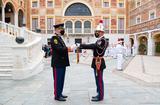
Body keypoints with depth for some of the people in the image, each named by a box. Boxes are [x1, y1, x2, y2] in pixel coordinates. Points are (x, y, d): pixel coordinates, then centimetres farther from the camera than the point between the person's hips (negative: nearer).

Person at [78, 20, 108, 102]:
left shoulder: (103, 40, -16)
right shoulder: (100, 40, 16)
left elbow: (93, 46, -29)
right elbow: (94, 47, 10)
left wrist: (81, 46, -29)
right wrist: (83, 46, -2)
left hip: (99, 62, -10)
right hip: (97, 62, 10)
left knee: (99, 80, -1)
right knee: (98, 79, 16)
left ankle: (100, 96, 10)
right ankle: (99, 94, 28)